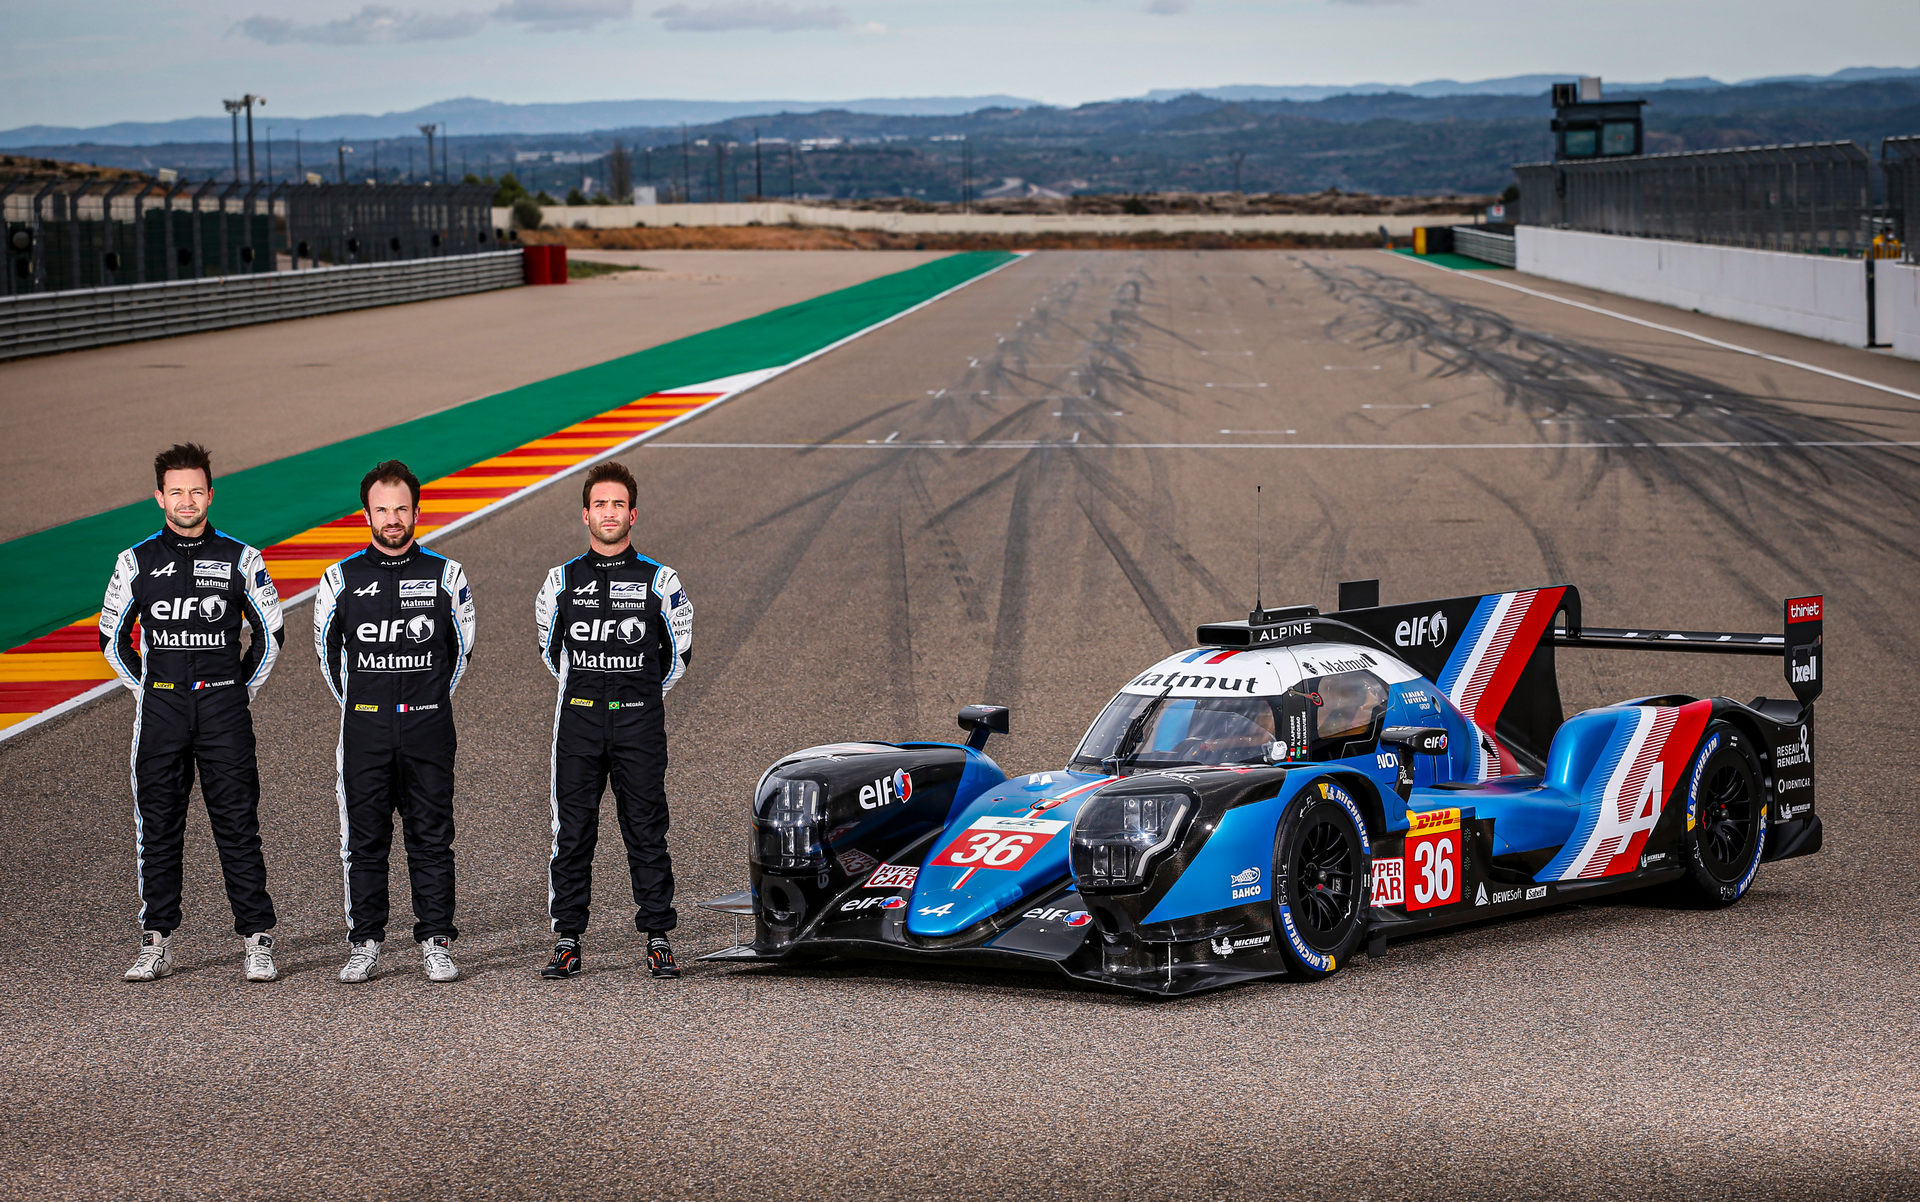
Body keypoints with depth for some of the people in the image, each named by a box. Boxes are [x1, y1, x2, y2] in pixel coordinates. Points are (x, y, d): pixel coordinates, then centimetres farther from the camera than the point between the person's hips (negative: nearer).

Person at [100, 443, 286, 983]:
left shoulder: (240, 558, 2)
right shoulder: (136, 562, 4)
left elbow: (269, 634, 11)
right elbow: (112, 636, 14)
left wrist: (241, 691, 6)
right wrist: (147, 691, 8)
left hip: (225, 710, -1)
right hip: (160, 712, 1)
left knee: (238, 827, -2)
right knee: (158, 829, 3)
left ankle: (256, 942, 2)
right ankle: (156, 944, 9)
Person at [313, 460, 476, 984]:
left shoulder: (446, 575, 2)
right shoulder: (342, 579, 2)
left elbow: (460, 648, 14)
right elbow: (328, 650, 14)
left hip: (428, 730, 0)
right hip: (364, 733, 0)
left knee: (431, 839, 1)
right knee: (364, 841, 3)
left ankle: (436, 944, 7)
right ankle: (365, 945, 10)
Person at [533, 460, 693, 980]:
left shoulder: (659, 580, 2)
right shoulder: (562, 581, 5)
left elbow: (678, 652, 13)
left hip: (639, 723, -1)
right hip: (578, 724, 1)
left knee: (646, 832, 0)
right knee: (572, 833, 2)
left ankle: (658, 940, 5)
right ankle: (567, 942, 7)